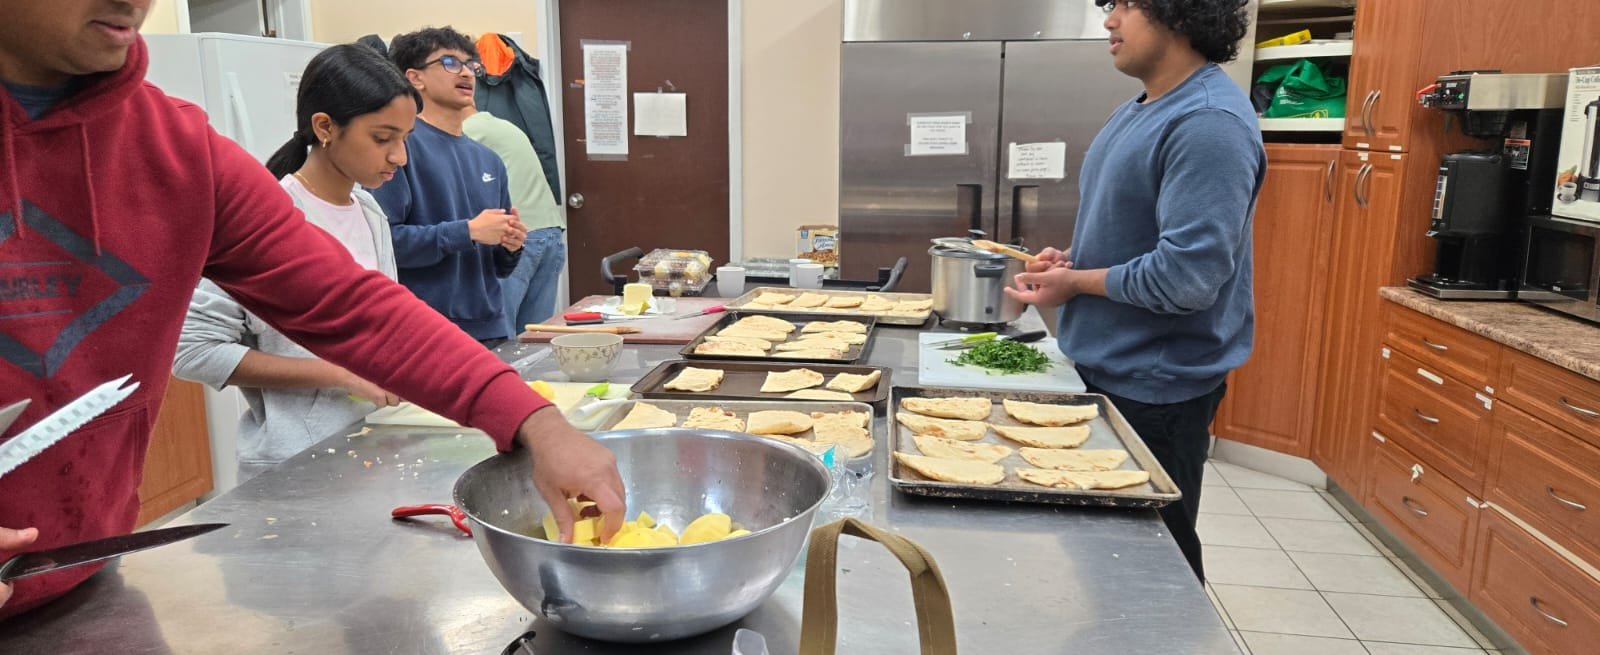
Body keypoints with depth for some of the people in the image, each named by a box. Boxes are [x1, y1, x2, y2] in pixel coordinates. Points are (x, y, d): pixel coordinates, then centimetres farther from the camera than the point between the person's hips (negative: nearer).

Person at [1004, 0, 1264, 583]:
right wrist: (1074, 260, 1)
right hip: (1107, 370, 9)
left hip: (1155, 388, -9)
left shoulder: (1208, 122, -22)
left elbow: (1187, 274, -29)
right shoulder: (1138, 111, 9)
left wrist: (1076, 283, -15)